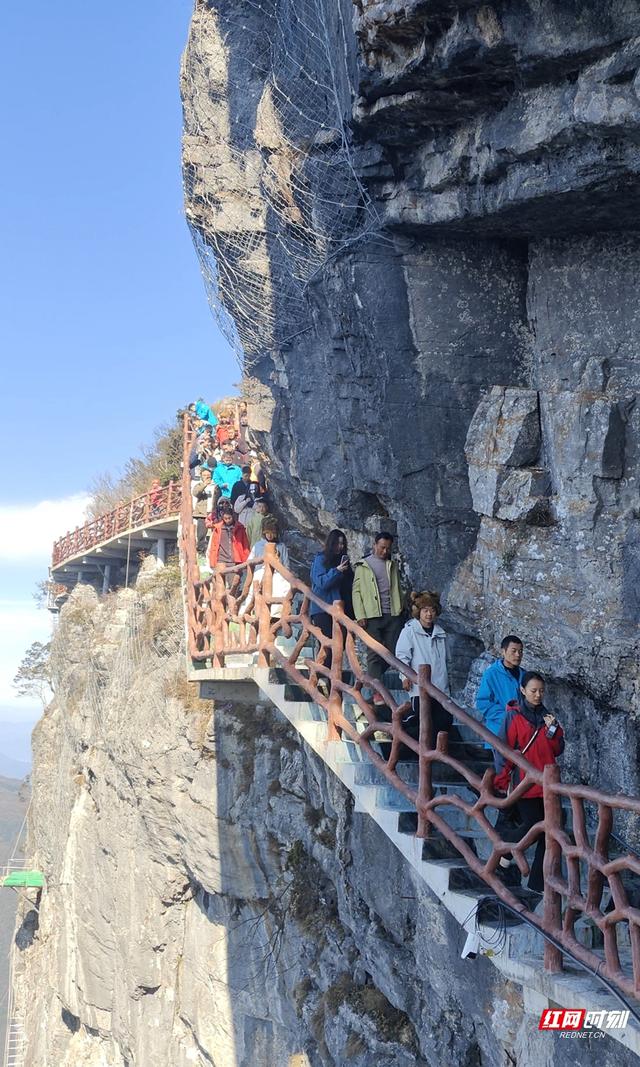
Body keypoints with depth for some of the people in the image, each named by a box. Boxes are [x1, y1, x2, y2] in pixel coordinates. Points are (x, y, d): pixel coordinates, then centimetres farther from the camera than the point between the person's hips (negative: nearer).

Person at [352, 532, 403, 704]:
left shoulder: (393, 565, 17)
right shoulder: (362, 565, 6)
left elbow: (398, 589, 19)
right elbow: (356, 591, 2)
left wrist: (401, 609, 6)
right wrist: (360, 616, -7)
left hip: (393, 614, 4)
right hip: (372, 616, -4)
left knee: (393, 652, 2)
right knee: (375, 654, -4)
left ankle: (372, 677, 23)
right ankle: (377, 691, -2)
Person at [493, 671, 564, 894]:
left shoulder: (546, 716, 13)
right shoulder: (514, 716, -3)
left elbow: (558, 750, 12)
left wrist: (552, 729, -4)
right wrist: (502, 781, -5)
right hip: (525, 782, -5)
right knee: (532, 824, -11)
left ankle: (538, 881, 10)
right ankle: (505, 852, 17)